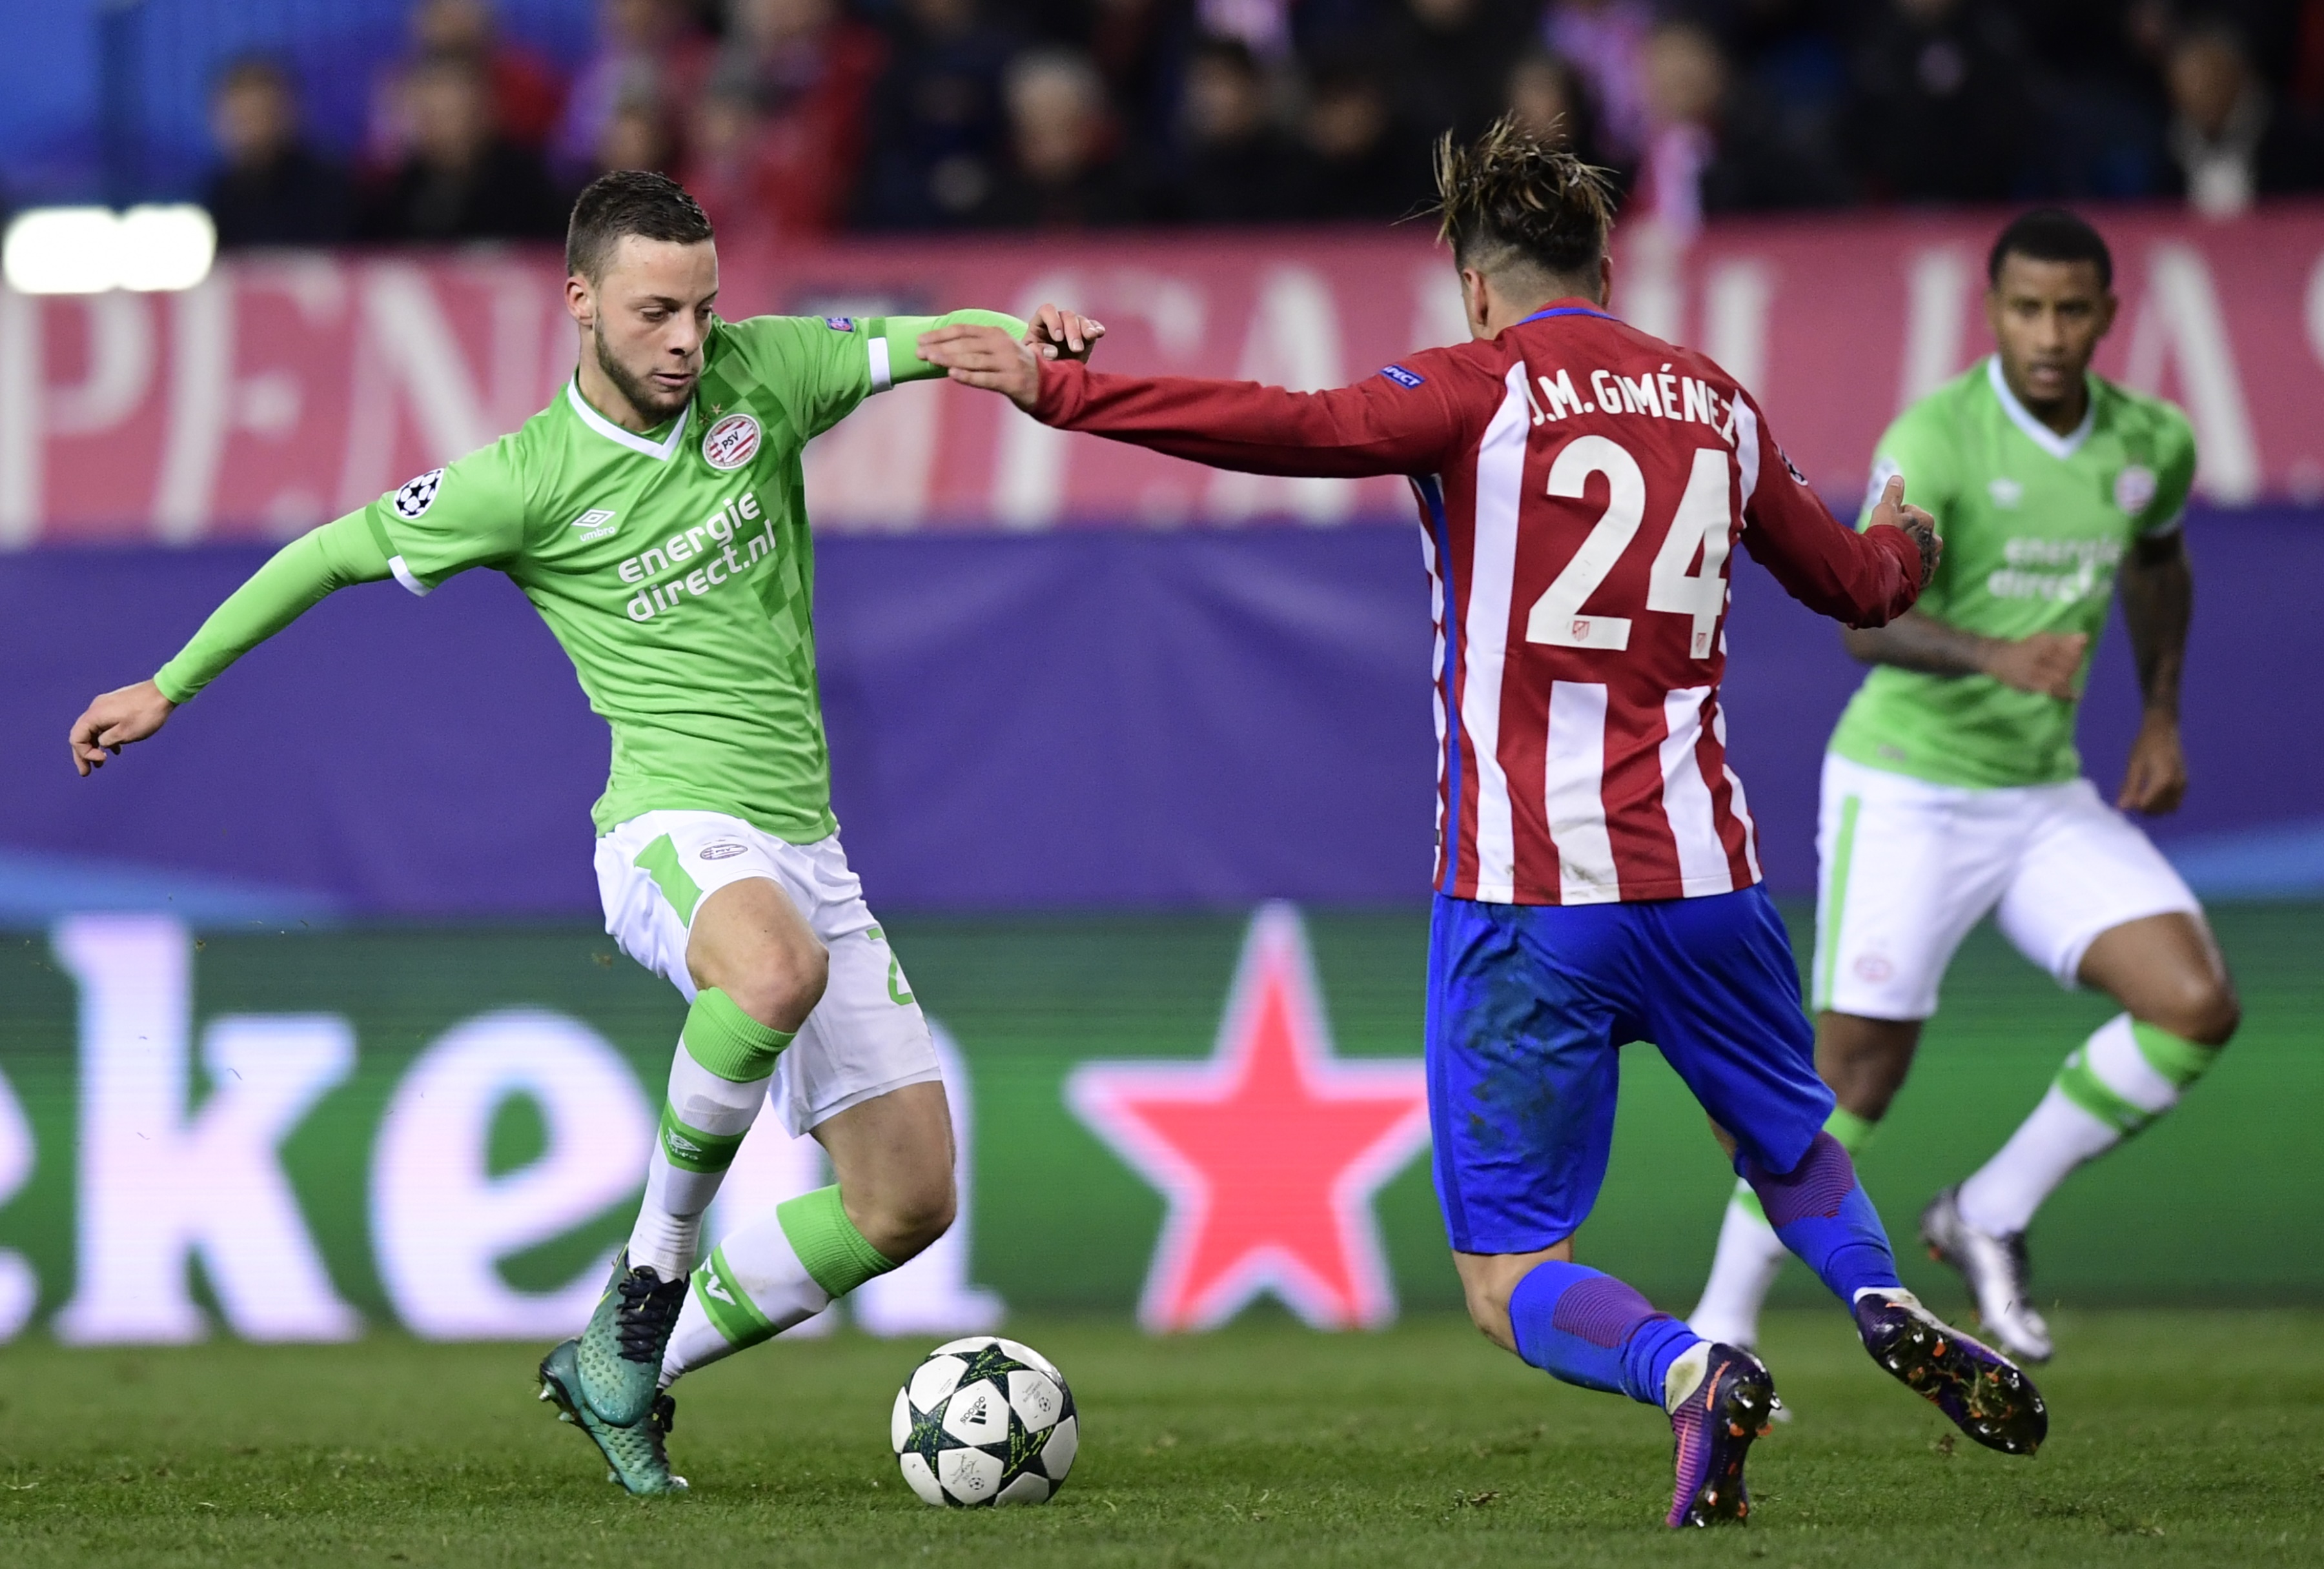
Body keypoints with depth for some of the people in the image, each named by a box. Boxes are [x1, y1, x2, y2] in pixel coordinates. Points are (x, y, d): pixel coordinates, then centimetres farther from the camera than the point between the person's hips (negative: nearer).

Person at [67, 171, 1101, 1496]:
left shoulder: (758, 374, 5)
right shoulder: (528, 481, -6)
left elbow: (924, 341, 10)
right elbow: (338, 553, 5)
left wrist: (1025, 331, -14)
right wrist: (170, 685, 12)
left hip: (804, 843, 6)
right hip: (676, 828, -6)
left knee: (909, 1203, 2)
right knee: (780, 969, -43)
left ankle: (625, 1373, 15)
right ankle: (654, 1265, -23)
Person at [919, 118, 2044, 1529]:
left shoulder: (1484, 389, -3)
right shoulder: (1715, 404, 13)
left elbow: (1303, 430, -21)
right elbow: (1852, 582, 29)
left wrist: (1060, 391, -20)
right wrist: (1908, 544, 52)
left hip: (1523, 896, -4)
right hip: (1703, 870, 4)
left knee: (1510, 1277, 3)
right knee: (1791, 1148, 31)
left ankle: (1685, 1369, -27)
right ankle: (1887, 1304, 1)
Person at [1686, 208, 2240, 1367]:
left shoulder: (2152, 444, 1)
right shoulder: (1935, 441, -18)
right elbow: (1869, 622, -30)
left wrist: (2162, 716, 18)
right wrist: (1996, 656, -47)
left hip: (2046, 796, 6)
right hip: (1906, 793, -5)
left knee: (2197, 1006, -11)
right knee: (1854, 1078, -4)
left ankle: (1990, 1218, 5)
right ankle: (1720, 1335, 11)